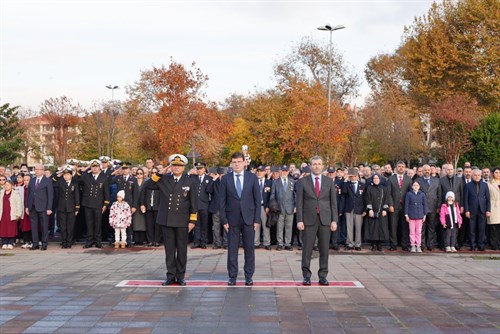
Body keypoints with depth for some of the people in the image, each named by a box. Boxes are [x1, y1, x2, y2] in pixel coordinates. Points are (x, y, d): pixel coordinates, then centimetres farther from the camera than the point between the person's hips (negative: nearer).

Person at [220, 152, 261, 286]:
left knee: (249, 249, 3)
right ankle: (232, 276, 12)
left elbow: (257, 199, 3)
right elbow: (222, 201, 4)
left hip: (249, 218, 0)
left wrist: (257, 219, -2)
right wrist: (224, 220, -3)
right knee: (232, 249, 4)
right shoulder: (225, 179, 3)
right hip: (232, 219, 0)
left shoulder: (252, 177, 3)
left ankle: (249, 277, 12)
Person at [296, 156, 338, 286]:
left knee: (324, 249, 3)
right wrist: (299, 220, -6)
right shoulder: (303, 182, 4)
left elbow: (333, 202, 7)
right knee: (307, 249, 0)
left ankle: (323, 276, 11)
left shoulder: (329, 182, 8)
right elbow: (299, 202, 2)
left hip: (325, 219, 2)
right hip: (309, 220, -1)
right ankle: (306, 276, 8)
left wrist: (334, 220, 0)